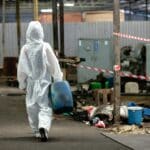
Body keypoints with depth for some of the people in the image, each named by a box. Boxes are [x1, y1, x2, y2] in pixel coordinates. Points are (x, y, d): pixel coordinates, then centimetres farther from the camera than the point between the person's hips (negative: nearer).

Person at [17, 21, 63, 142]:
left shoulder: (25, 48, -5)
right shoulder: (45, 47, -7)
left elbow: (21, 68, 0)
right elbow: (54, 65, -4)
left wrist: (22, 83, 12)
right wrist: (58, 80, 6)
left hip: (31, 83, 2)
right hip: (44, 82, -2)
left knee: (33, 107, 15)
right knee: (45, 106, -2)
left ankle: (37, 131, 23)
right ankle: (43, 127, -25)